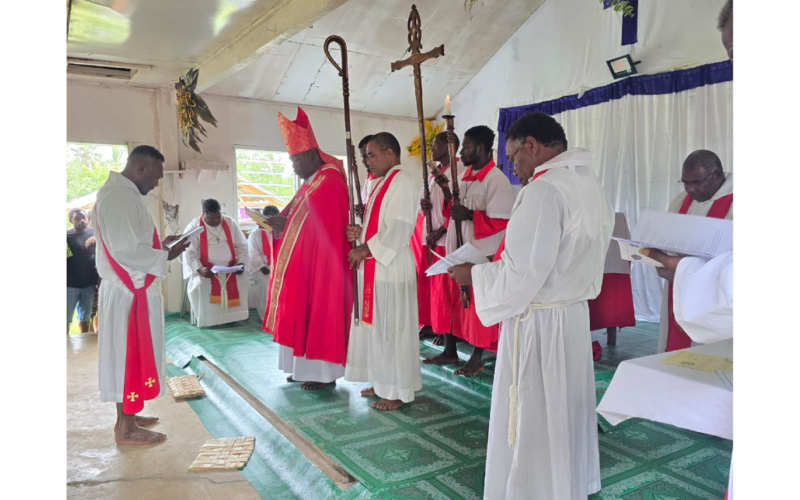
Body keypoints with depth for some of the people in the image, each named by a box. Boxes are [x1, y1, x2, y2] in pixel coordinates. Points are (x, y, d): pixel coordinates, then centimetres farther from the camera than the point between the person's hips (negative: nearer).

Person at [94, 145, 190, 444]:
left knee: (131, 354, 16)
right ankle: (126, 427, 10)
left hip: (133, 290, 10)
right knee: (129, 354, -1)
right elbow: (125, 249, -26)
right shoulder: (117, 196, -19)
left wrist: (161, 243, 10)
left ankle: (128, 415, 28)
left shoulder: (123, 193, 14)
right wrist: (165, 256, -15)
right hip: (128, 293, -10)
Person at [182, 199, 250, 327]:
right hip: (205, 270, -2)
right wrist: (200, 269, -27)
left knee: (243, 281, -24)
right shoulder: (194, 227, -5)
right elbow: (189, 253, -10)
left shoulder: (230, 223, 5)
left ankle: (233, 316, -10)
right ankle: (207, 319, -14)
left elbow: (242, 245, 7)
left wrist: (241, 263, -10)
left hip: (230, 268, 3)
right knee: (201, 285, -32)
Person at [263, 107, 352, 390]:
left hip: (321, 263, -10)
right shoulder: (311, 183, 16)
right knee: (304, 314, 13)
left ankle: (325, 372, 9)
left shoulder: (329, 184, -16)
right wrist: (281, 221, -1)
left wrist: (285, 223, -17)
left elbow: (323, 227, -22)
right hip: (305, 261, 10)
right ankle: (307, 366, 23)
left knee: (319, 315, -2)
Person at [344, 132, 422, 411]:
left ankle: (399, 391, 10)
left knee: (391, 329, -2)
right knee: (376, 326, 14)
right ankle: (383, 382, 27)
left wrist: (365, 249, -14)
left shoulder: (402, 183, -12)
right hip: (374, 268, 10)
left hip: (391, 269, -10)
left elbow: (397, 228, -20)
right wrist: (361, 233, 4)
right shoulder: (382, 183, 18)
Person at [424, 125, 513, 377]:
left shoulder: (496, 179, -14)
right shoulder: (466, 176, 12)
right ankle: (450, 350, 28)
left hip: (482, 254, -8)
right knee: (453, 300, 14)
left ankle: (477, 357, 16)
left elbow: (501, 220, -20)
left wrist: (470, 215, -25)